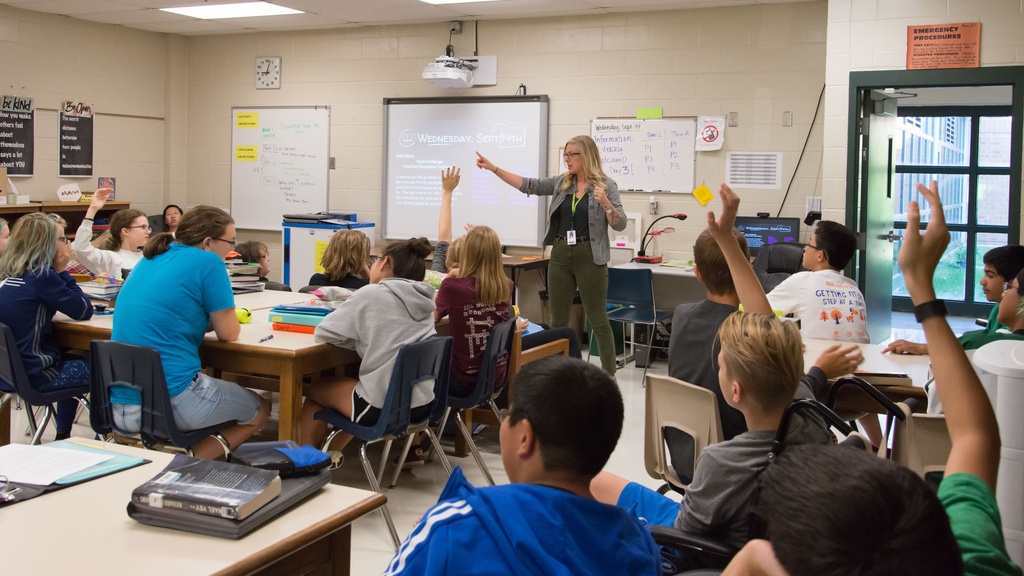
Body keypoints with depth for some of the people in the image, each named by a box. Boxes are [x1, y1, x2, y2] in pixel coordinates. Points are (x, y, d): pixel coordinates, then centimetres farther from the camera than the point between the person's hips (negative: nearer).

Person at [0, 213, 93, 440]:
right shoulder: (41, 277, -19)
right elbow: (84, 311, -14)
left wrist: (58, 272, 6)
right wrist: (62, 270, -8)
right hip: (33, 375, -9)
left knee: (73, 360, 32)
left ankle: (63, 437, 37)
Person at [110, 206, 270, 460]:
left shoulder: (150, 259, 14)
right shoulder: (208, 262, -8)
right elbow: (228, 333, -3)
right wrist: (226, 318, 19)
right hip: (171, 399, -8)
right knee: (260, 410, 16)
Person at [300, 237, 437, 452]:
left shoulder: (371, 294, -12)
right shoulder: (422, 298, 6)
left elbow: (323, 332, -6)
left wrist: (358, 339, 7)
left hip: (382, 409, -7)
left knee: (313, 390, 21)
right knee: (351, 381, 35)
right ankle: (332, 450, 45)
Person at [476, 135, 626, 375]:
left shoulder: (607, 186, -4)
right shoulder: (561, 182, 9)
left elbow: (620, 224, -7)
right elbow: (528, 185, 7)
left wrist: (605, 203, -25)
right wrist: (493, 168, 2)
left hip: (590, 258, -5)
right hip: (560, 255, 5)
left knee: (598, 320, 0)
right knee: (558, 320, 10)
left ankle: (609, 375, 10)